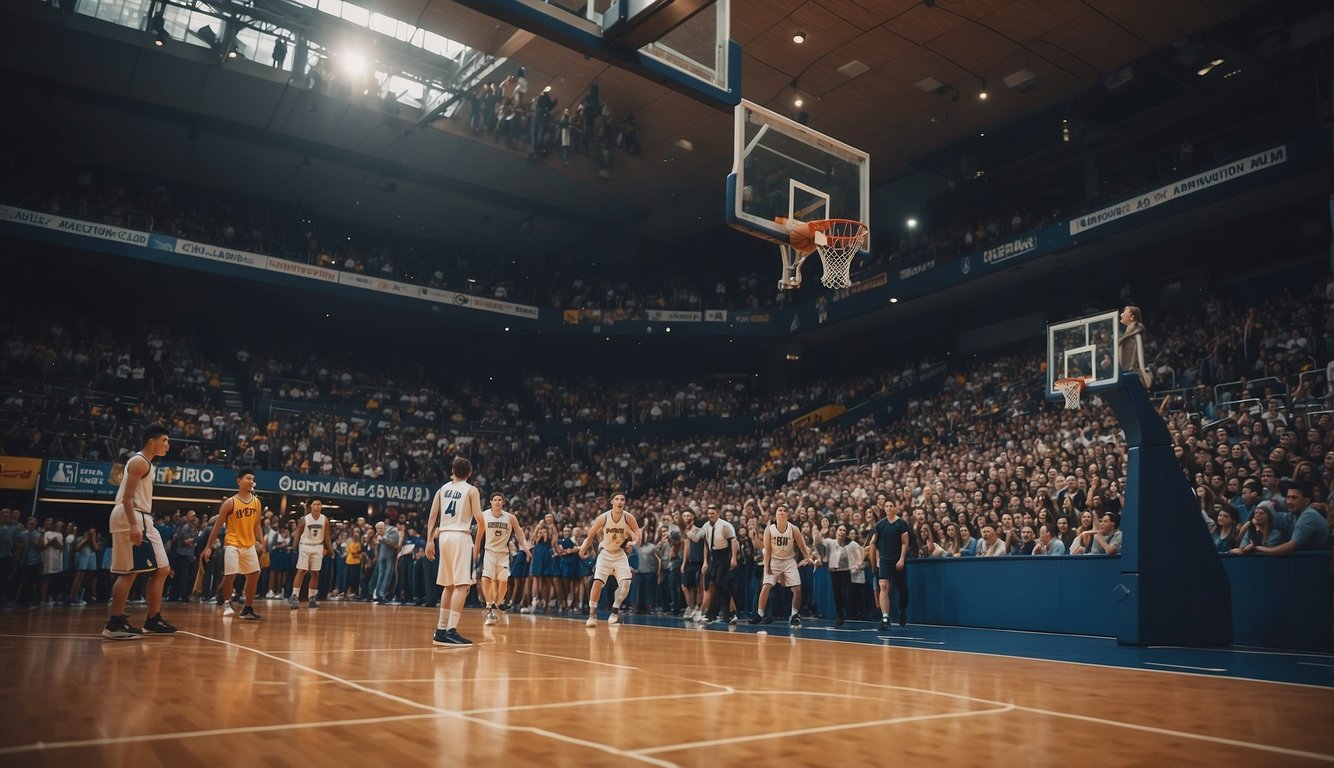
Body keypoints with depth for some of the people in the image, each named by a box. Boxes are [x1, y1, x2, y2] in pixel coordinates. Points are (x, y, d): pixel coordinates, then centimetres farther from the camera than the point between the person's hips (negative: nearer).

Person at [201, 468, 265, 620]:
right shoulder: (230, 502, -11)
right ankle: (226, 602, 17)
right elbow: (217, 526, -8)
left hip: (249, 545, 5)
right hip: (232, 544, -5)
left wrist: (260, 542, 2)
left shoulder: (256, 502, 4)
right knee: (230, 575, -11)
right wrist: (208, 546, -10)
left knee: (254, 575, 1)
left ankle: (248, 609, 11)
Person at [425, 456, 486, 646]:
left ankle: (441, 630, 18)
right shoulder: (472, 490, 0)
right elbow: (479, 520, -10)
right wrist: (478, 543, 3)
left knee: (449, 585, 17)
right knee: (462, 585, -7)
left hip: (444, 536, 6)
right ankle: (451, 631, -16)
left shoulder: (442, 489, 13)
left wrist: (429, 541, 8)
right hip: (460, 536, -6)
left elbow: (432, 517, 7)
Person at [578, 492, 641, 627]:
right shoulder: (603, 518, -18)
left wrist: (634, 541, -29)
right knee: (597, 582, -15)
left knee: (626, 582, -13)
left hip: (620, 554, 1)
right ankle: (592, 614, -5)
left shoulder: (628, 517, -16)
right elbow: (591, 534, -2)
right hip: (605, 553, -1)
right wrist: (584, 549, 8)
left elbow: (638, 534, -6)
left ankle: (615, 610, 9)